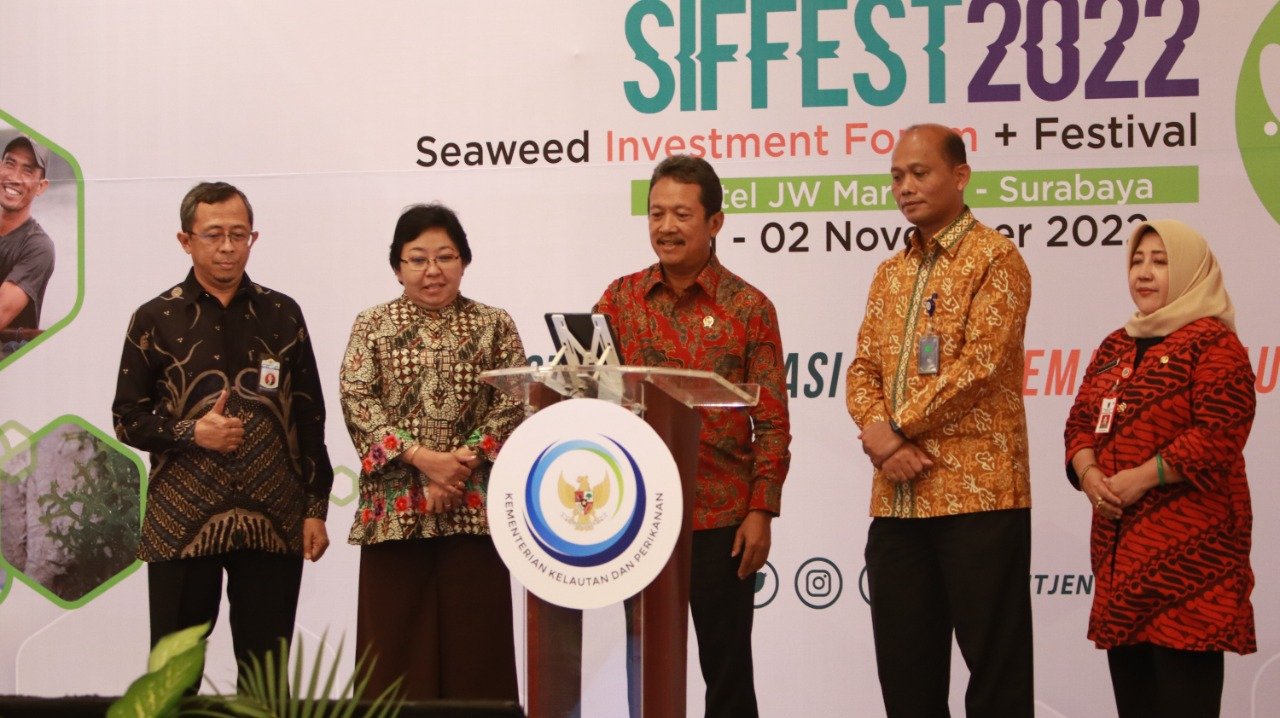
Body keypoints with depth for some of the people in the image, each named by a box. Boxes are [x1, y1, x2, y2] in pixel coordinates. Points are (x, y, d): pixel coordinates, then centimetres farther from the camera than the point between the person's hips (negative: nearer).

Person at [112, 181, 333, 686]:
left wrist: (316, 509, 5)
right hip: (181, 526, -1)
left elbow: (309, 418, 10)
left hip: (273, 525, 1)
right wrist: (190, 432, -13)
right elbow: (127, 419, 5)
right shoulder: (155, 320, 5)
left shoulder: (282, 316, 10)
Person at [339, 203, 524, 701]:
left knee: (474, 641, 1)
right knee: (397, 642, 1)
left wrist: (464, 461, -14)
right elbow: (358, 402, -4)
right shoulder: (372, 326, 8)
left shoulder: (494, 326, 8)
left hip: (474, 507, 0)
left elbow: (513, 406, 0)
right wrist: (422, 458, -15)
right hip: (395, 507, 0)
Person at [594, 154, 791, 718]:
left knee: (726, 667, 4)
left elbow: (772, 422, -2)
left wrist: (762, 511, -8)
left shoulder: (748, 307, 0)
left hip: (722, 517, -2)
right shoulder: (621, 298, 7)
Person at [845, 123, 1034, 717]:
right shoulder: (891, 274, 19)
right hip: (897, 497, 7)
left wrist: (897, 428, -12)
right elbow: (862, 369, 13)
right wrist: (881, 434, -7)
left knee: (995, 666, -2)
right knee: (905, 667, 9)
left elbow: (981, 360, -14)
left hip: (977, 490, -7)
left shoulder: (995, 257, -3)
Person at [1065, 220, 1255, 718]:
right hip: (1118, 539, 8)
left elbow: (1219, 434, -15)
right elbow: (1081, 422, 17)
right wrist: (1089, 475, -5)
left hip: (1187, 542, -8)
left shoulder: (1212, 342, -5)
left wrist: (1139, 479, -18)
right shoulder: (1117, 346, 18)